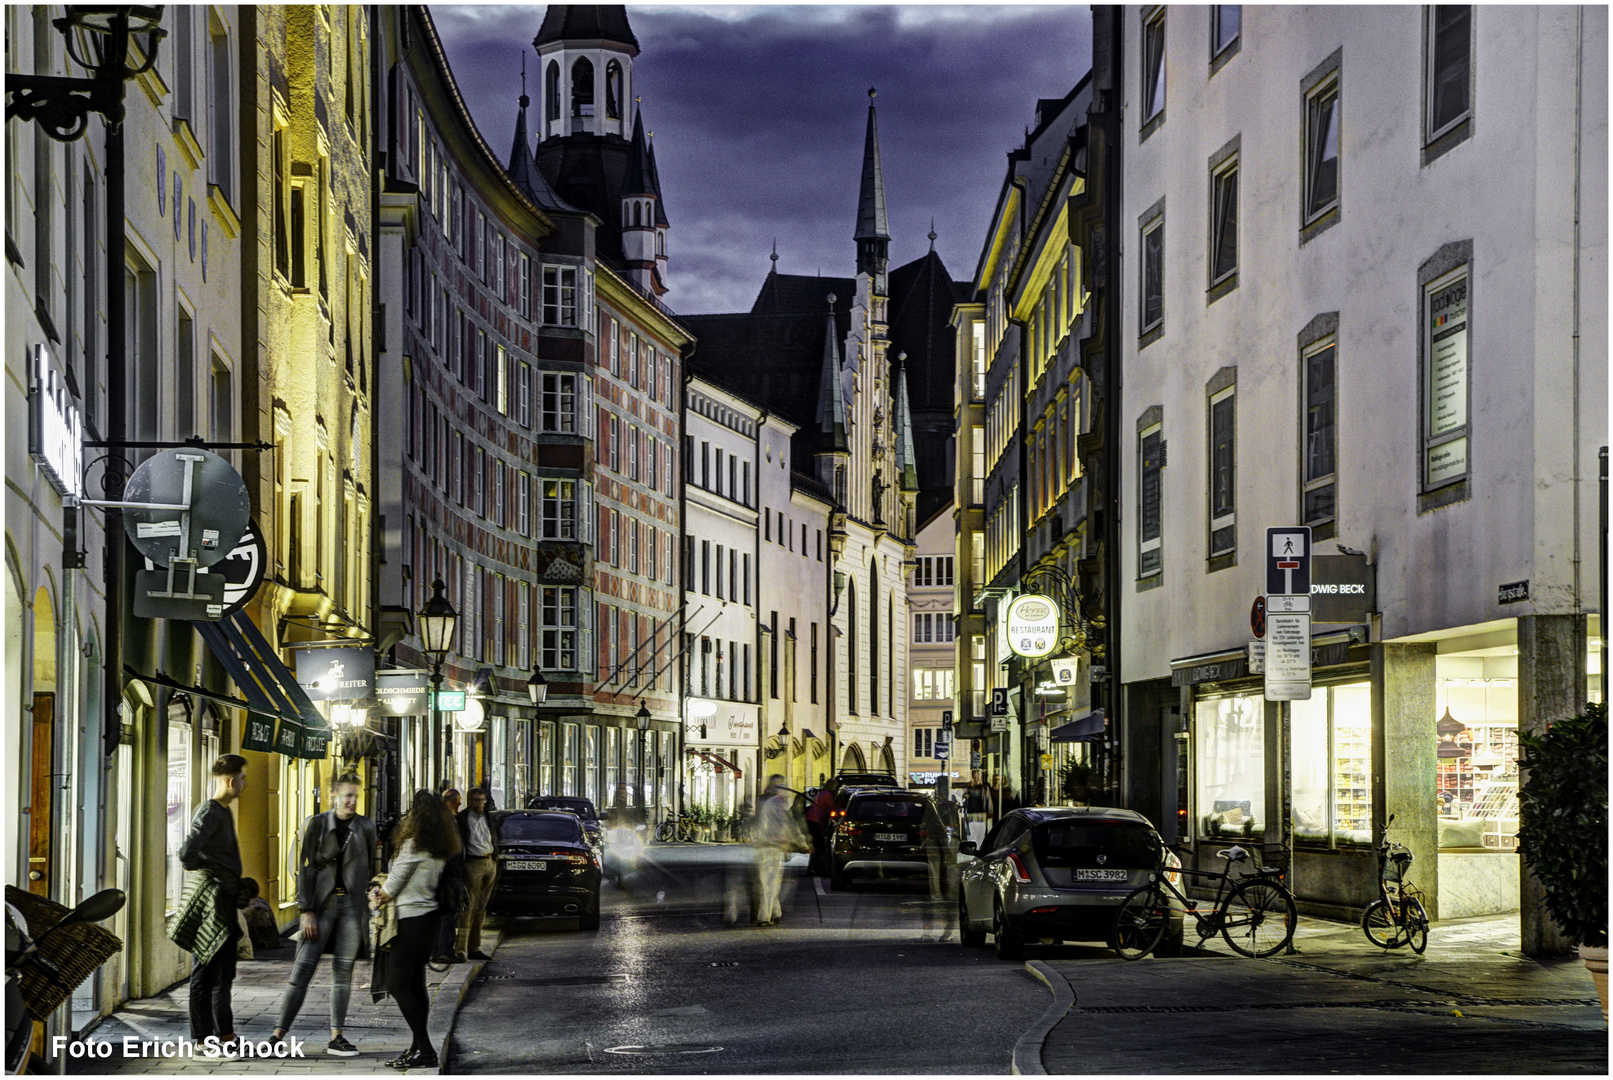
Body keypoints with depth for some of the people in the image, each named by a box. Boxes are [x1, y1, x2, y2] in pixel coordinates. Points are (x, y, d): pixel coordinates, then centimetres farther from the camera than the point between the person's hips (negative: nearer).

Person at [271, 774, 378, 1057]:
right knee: (303, 967, -6)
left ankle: (336, 1038, 7)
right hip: (322, 903, -2)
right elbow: (305, 867, -4)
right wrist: (307, 911, -10)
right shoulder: (316, 824, -2)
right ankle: (278, 1035, -3)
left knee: (343, 969, 3)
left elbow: (371, 868, 10)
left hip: (353, 903, 2)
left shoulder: (366, 827, 5)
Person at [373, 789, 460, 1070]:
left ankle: (425, 1049, -12)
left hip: (410, 921, -9)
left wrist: (379, 894, 14)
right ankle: (420, 1047, 16)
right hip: (428, 917, 9)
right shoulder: (440, 849, 9)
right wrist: (387, 892, 17)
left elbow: (390, 889, -8)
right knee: (416, 984, 14)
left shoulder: (413, 845, -15)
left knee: (398, 986, -7)